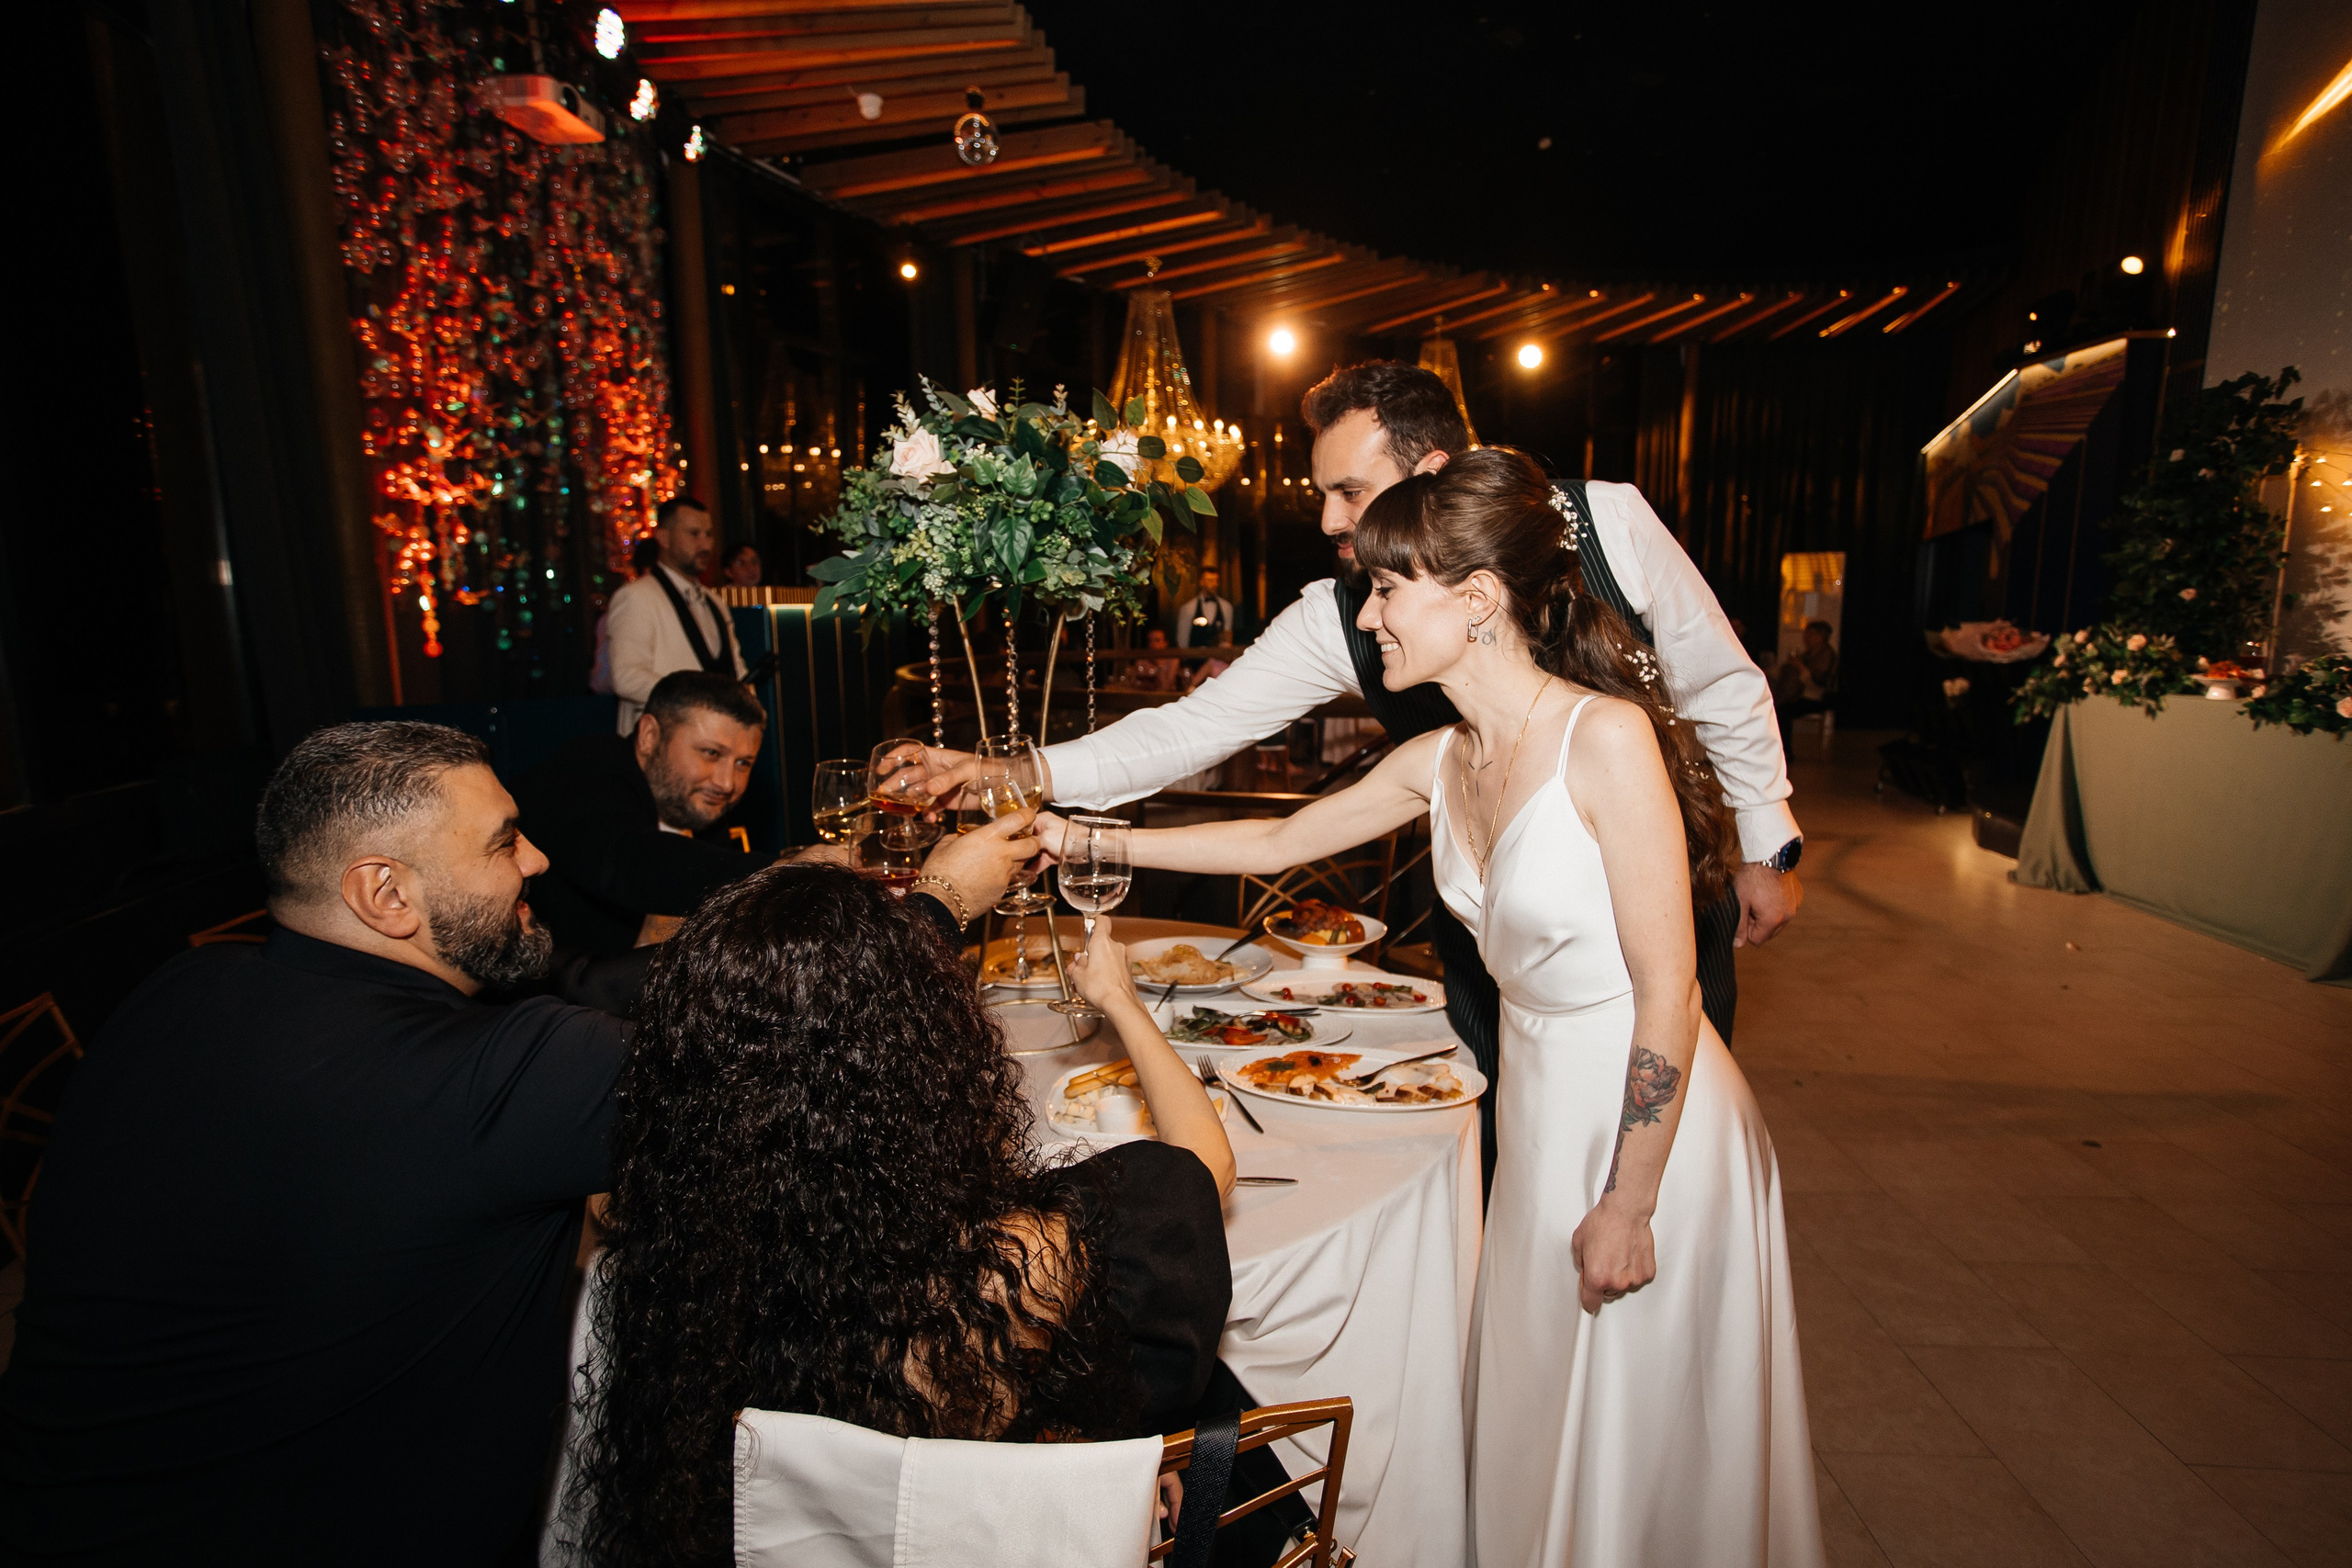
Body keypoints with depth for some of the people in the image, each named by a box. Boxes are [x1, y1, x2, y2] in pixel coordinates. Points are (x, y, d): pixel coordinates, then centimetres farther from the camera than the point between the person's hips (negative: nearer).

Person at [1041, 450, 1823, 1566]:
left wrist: (1628, 1204, -15)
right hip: (1539, 1113, 7)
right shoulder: (1438, 764, -1)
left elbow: (1668, 990, -20)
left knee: (1642, 1429, 15)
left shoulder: (1605, 737, -22)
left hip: (1652, 1128, -6)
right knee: (1538, 1421, 22)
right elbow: (1278, 842, 10)